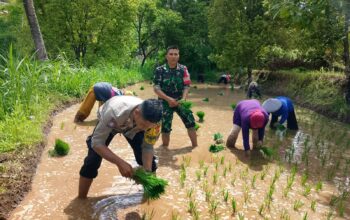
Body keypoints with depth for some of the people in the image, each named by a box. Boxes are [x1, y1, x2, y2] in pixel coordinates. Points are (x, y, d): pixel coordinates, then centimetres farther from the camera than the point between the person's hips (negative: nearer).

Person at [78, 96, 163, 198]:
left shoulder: (152, 120, -35)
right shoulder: (115, 112, -47)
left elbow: (148, 147, -22)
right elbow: (96, 142, -40)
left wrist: (148, 171, -37)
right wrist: (120, 163, -50)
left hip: (134, 127, 2)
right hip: (109, 124, -2)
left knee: (149, 161, -10)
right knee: (92, 161, -15)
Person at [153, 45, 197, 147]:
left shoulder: (183, 69, -3)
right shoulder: (160, 70, -9)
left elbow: (187, 86, -2)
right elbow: (156, 88, -11)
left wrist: (183, 99, -19)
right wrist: (168, 99, -23)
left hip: (180, 100, 2)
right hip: (165, 102, -2)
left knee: (191, 122, -4)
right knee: (165, 128, -1)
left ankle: (195, 147, 13)